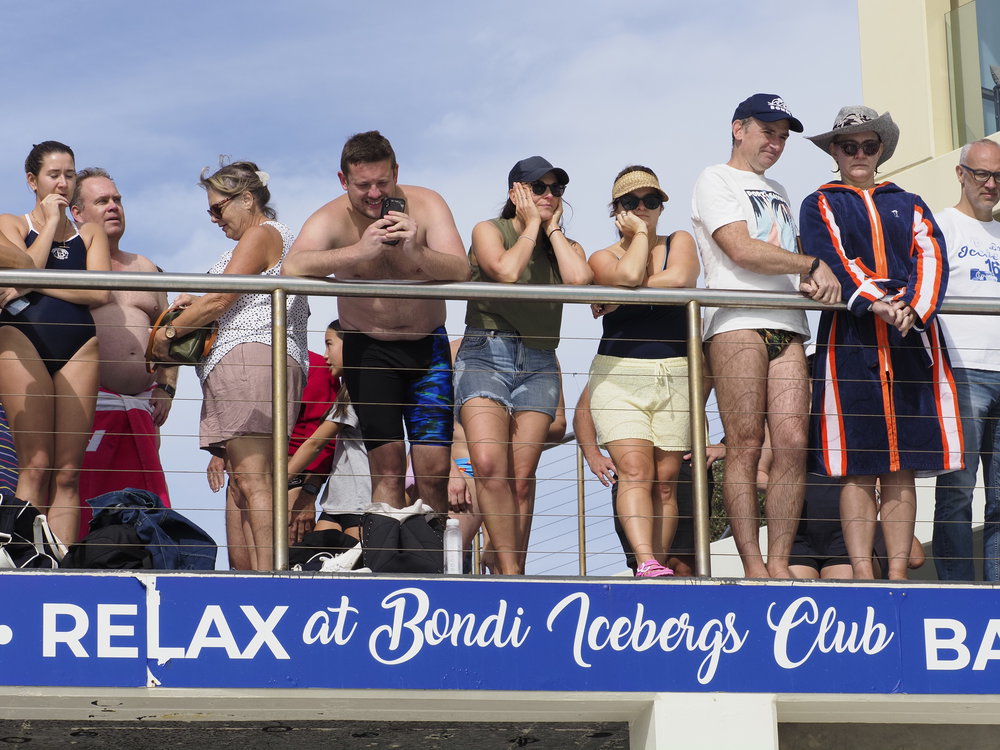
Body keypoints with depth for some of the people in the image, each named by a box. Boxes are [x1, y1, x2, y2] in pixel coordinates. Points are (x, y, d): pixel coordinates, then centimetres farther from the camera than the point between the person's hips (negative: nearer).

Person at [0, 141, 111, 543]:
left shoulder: (91, 233, 20)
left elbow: (100, 293, 1)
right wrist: (50, 223, 4)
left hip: (79, 350, 2)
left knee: (68, 473, -5)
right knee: (35, 467, -14)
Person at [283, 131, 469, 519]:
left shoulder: (425, 205, -11)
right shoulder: (332, 219, -15)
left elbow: (461, 271, -22)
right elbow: (292, 267, -34)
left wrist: (417, 253, -42)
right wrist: (359, 251, -46)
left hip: (428, 345, 1)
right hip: (368, 348, -1)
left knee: (434, 468, -5)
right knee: (388, 462, -13)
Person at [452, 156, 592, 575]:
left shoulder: (567, 246, 17)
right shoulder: (489, 231, 8)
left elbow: (580, 279, -7)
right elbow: (506, 271, -14)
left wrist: (553, 229, 4)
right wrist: (531, 227, 1)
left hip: (538, 364, 3)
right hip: (485, 353, -3)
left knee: (521, 477, -6)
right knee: (489, 464, -22)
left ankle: (512, 571, -2)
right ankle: (510, 572, -22)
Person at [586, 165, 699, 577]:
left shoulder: (679, 242, 12)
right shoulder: (603, 258, 10)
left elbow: (680, 278, -11)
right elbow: (629, 275, -14)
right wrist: (639, 234, 3)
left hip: (675, 374, 2)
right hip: (619, 374, -1)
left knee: (665, 480, -5)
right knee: (636, 471, -19)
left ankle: (658, 565, -7)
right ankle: (645, 563, -33)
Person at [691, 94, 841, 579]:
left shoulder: (777, 193, 30)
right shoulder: (716, 181, 8)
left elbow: (787, 261, 22)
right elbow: (741, 250, -7)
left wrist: (807, 280, -2)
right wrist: (813, 264, -5)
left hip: (786, 326, 6)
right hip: (737, 321, -6)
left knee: (793, 443, -8)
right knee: (745, 445, -11)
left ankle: (779, 563, -8)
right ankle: (752, 565, -13)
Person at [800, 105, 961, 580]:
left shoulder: (909, 205, 21)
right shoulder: (820, 206, 13)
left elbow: (931, 257, 4)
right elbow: (832, 257, -6)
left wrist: (913, 308, -17)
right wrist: (874, 303, -23)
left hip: (913, 340, 3)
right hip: (850, 341, -3)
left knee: (902, 468, 1)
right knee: (857, 469, -7)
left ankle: (898, 575, 2)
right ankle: (862, 575, -7)